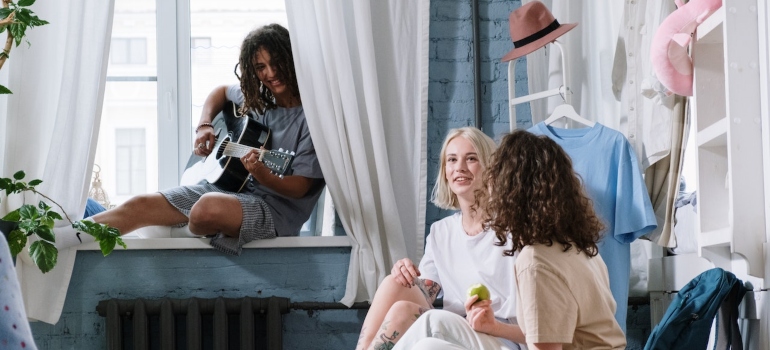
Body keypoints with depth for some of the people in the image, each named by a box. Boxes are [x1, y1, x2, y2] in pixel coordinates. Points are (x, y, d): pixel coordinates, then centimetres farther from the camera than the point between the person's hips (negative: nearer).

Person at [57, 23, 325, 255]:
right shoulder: (257, 98, 7)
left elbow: (299, 188, -15)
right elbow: (221, 92, 29)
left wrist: (263, 177, -34)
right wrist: (204, 126, 10)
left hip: (276, 205, -7)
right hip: (230, 184, 7)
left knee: (210, 208, -39)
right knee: (142, 204, -7)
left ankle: (183, 231, -2)